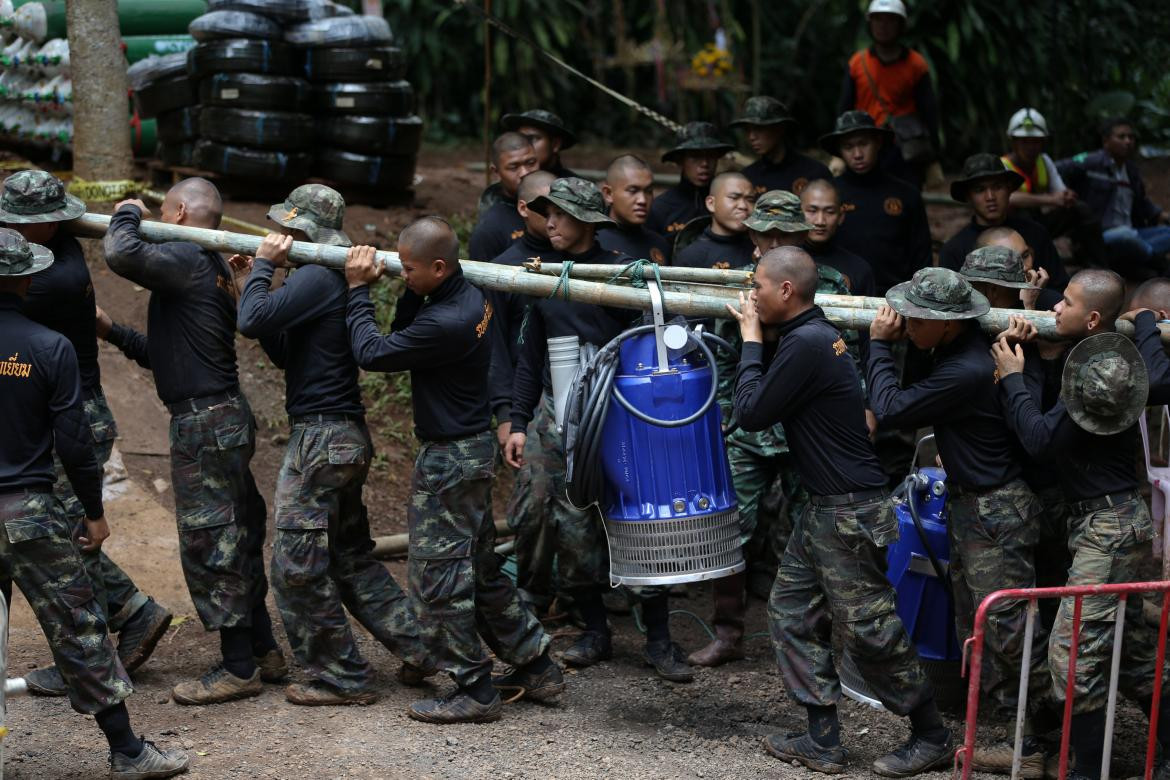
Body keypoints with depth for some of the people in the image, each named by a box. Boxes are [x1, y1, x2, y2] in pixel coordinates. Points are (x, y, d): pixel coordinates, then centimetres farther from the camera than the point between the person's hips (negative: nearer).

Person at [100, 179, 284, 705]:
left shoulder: (186, 260, -13)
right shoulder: (214, 270, 17)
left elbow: (121, 254, -31)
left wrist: (128, 216, -11)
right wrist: (114, 334, 20)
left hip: (204, 424, -10)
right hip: (225, 417, 10)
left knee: (208, 543, -3)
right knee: (235, 539, 16)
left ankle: (239, 669, 4)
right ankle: (264, 652, 25)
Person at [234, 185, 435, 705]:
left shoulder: (315, 278, -16)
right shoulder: (333, 278, 15)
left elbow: (253, 322, -25)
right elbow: (286, 355, 19)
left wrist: (262, 266, -9)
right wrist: (252, 284, 14)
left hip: (321, 436, -10)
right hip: (346, 434, 10)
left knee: (297, 564, -2)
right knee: (350, 555, 18)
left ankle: (341, 678, 5)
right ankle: (415, 648, 18)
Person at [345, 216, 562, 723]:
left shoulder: (446, 323, -28)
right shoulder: (469, 296, 3)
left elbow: (372, 353, -19)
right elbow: (404, 333, 12)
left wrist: (358, 291, -8)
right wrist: (398, 293, -5)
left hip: (449, 459, -10)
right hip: (474, 447, 10)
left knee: (438, 573, 0)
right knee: (480, 564, 19)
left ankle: (474, 690, 7)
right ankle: (536, 666, 27)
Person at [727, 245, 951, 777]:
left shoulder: (806, 343, -20)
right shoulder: (811, 334, 11)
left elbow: (751, 413, -16)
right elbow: (767, 403, 17)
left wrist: (751, 339, -6)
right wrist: (754, 337, 8)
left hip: (850, 512, -10)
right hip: (823, 509, 10)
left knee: (868, 629, -2)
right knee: (791, 613, 11)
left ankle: (931, 737, 13)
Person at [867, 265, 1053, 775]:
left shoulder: (966, 372, -28)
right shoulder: (960, 346, 2)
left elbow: (890, 409, -20)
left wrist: (879, 345, -10)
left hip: (996, 512, -10)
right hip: (969, 503, 10)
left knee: (1008, 629, -7)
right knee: (976, 630, 14)